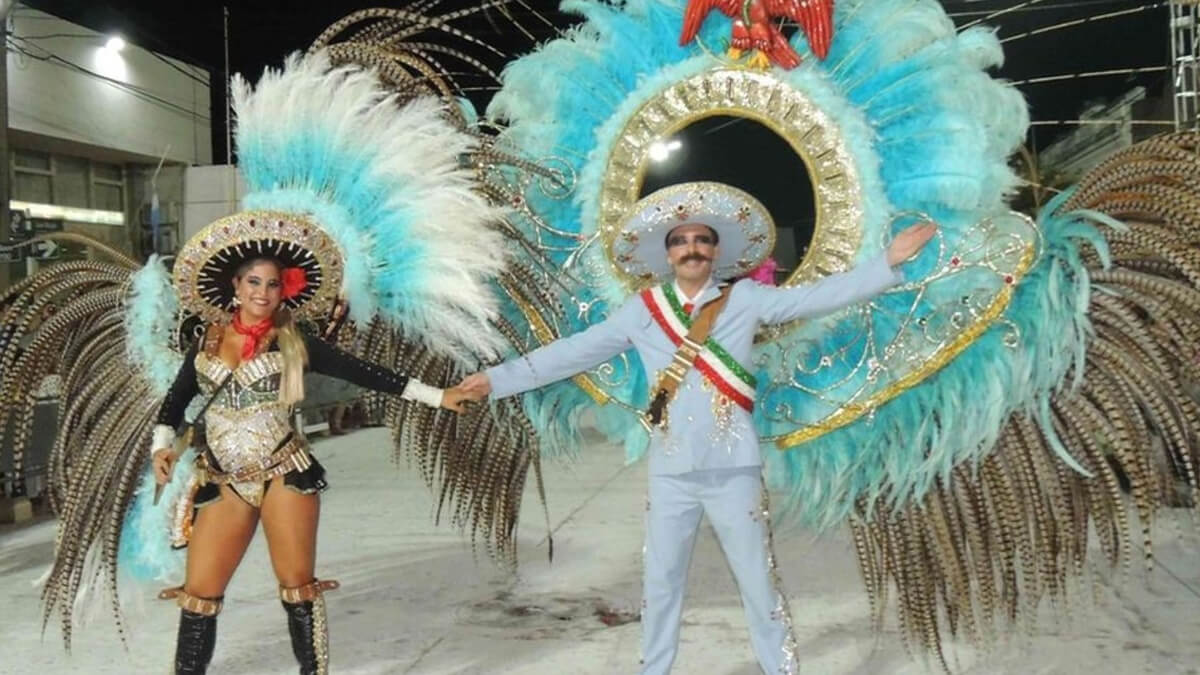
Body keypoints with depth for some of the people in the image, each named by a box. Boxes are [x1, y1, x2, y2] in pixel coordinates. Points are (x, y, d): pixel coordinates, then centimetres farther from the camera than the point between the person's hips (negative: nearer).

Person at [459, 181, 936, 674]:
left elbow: (816, 297, -4)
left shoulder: (745, 299, 1)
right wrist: (497, 378, 3)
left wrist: (888, 262, -12)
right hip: (670, 471, 2)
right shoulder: (642, 310, 4)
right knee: (660, 583, 14)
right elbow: (574, 352, 4)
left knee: (758, 582, 8)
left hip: (732, 469, -2)